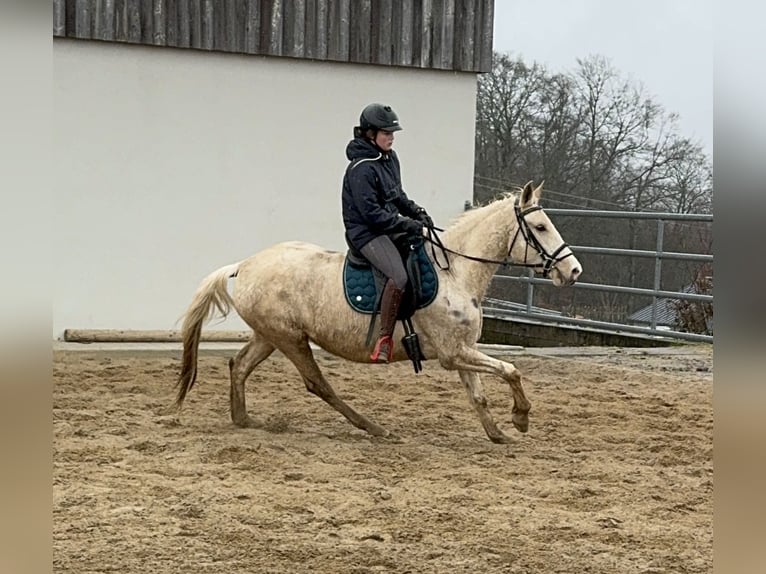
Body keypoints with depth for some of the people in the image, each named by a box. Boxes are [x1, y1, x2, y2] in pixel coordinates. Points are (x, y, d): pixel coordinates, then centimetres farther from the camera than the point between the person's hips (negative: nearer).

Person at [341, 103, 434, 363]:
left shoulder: (390, 158, 10)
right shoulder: (361, 169, -18)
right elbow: (371, 213, -21)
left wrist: (415, 212, 5)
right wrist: (406, 225, -20)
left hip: (390, 226, 10)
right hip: (367, 232, -10)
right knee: (399, 276, -30)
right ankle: (384, 338, -23)